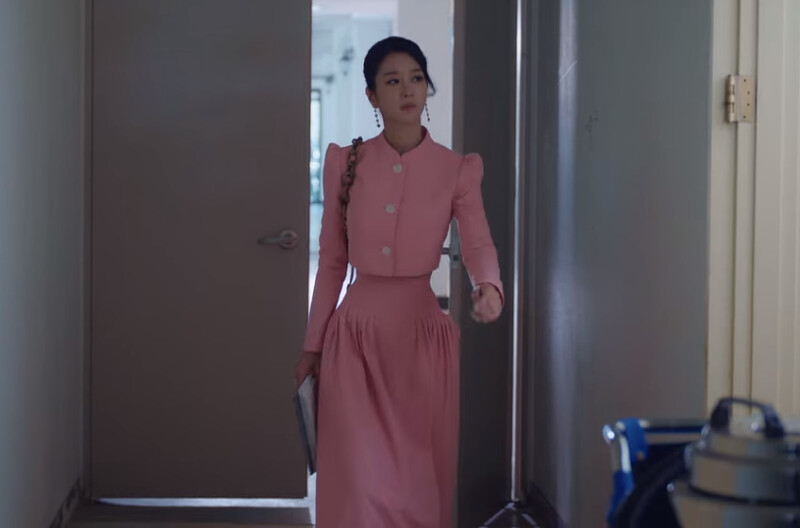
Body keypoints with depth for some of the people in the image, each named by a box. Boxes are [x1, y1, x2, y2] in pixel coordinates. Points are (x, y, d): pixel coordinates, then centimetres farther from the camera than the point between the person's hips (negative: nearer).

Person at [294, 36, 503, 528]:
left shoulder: (458, 169, 0)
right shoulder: (345, 162, 2)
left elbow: (480, 244, -13)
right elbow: (332, 260, 6)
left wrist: (489, 288, -36)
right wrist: (313, 343, 6)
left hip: (423, 330, 0)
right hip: (356, 331, 0)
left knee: (420, 478, 7)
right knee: (361, 483, -3)